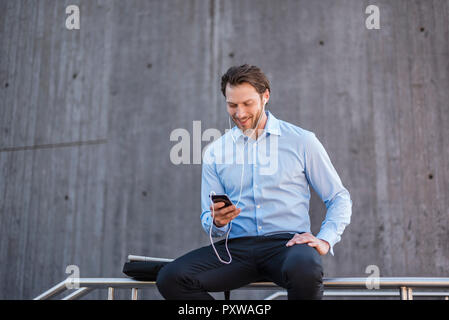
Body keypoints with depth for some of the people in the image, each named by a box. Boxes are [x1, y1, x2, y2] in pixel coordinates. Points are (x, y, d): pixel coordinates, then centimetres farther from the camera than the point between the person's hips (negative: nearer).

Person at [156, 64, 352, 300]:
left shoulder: (301, 141, 8)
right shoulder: (215, 152, 14)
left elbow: (340, 198, 10)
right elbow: (208, 221, 15)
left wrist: (324, 240, -7)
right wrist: (217, 221, -10)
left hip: (287, 242, -2)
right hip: (237, 247, 3)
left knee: (304, 270, -39)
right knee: (170, 279, -22)